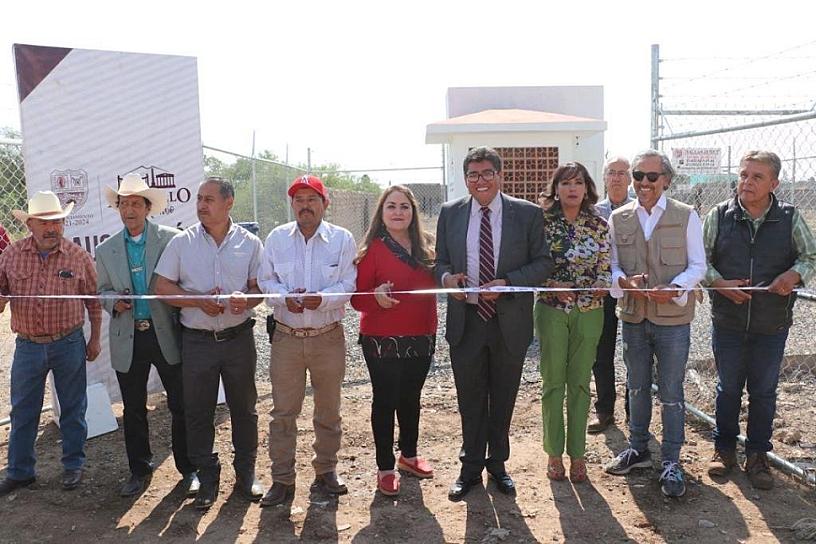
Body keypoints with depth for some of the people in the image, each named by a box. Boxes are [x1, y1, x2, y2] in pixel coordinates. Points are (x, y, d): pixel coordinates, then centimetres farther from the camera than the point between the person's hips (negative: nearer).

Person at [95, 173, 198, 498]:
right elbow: (102, 290, 14)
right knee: (133, 410, 14)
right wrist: (113, 302, -8)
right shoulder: (106, 250, 7)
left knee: (181, 406, 5)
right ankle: (139, 470, 31)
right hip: (128, 340, 3)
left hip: (167, 334, -3)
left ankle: (189, 469, 21)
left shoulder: (170, 239, -3)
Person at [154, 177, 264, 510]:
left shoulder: (249, 243, 1)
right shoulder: (182, 242, 1)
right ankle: (207, 477, 24)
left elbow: (261, 286, 2)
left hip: (239, 338, 0)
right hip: (197, 341, 0)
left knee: (244, 408, 10)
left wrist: (246, 299, -21)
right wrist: (200, 301, -15)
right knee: (198, 412, 7)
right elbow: (163, 287, 0)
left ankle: (246, 473, 27)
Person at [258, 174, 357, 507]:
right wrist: (285, 298, -16)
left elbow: (348, 286, -5)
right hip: (286, 338, 1)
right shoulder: (277, 238, 3)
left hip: (329, 337, 0)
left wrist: (322, 298, -24)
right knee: (283, 411, 4)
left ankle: (325, 472, 30)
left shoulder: (342, 239, -2)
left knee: (328, 410, 13)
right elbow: (266, 280, 5)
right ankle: (282, 480, 17)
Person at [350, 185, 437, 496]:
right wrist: (377, 296, -31)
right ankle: (385, 467, 19)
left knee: (411, 397, 18)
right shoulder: (373, 249, -10)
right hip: (382, 339, -5)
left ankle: (409, 455, 37)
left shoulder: (425, 247, 4)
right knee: (385, 400, 5)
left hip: (421, 337, 5)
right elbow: (357, 297, -11)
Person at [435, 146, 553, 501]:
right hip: (465, 321, 1)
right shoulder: (450, 213, 4)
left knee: (503, 400, 14)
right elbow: (440, 261, 9)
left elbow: (543, 263, -3)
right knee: (470, 401, 11)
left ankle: (497, 464, 34)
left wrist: (507, 283, -19)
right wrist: (446, 276, -15)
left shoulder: (528, 214, -2)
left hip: (509, 322, -1)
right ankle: (471, 468, 29)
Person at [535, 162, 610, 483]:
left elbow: (606, 267, 6)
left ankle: (577, 454, 19)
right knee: (553, 382, 5)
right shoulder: (542, 223, -2)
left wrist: (602, 284, -14)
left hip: (589, 311, 2)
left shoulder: (599, 225, 4)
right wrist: (553, 285, -18)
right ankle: (554, 453, 18)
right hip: (551, 310, -1)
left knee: (580, 382, 8)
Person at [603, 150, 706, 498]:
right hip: (633, 316, 3)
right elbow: (611, 265, 6)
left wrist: (674, 288, -20)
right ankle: (638, 448, 34)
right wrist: (625, 281, -16)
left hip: (672, 318, -3)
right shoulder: (618, 218, 3)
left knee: (671, 392, 4)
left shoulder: (686, 216, -3)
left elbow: (698, 265, -2)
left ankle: (671, 462, 17)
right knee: (637, 387, 17)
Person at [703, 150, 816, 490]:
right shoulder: (720, 215, -2)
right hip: (727, 322, 0)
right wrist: (719, 283, -16)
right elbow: (700, 259, 1)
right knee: (727, 388, 13)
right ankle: (724, 448, 30)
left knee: (764, 392, 12)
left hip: (772, 325, 0)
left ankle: (757, 455, 27)